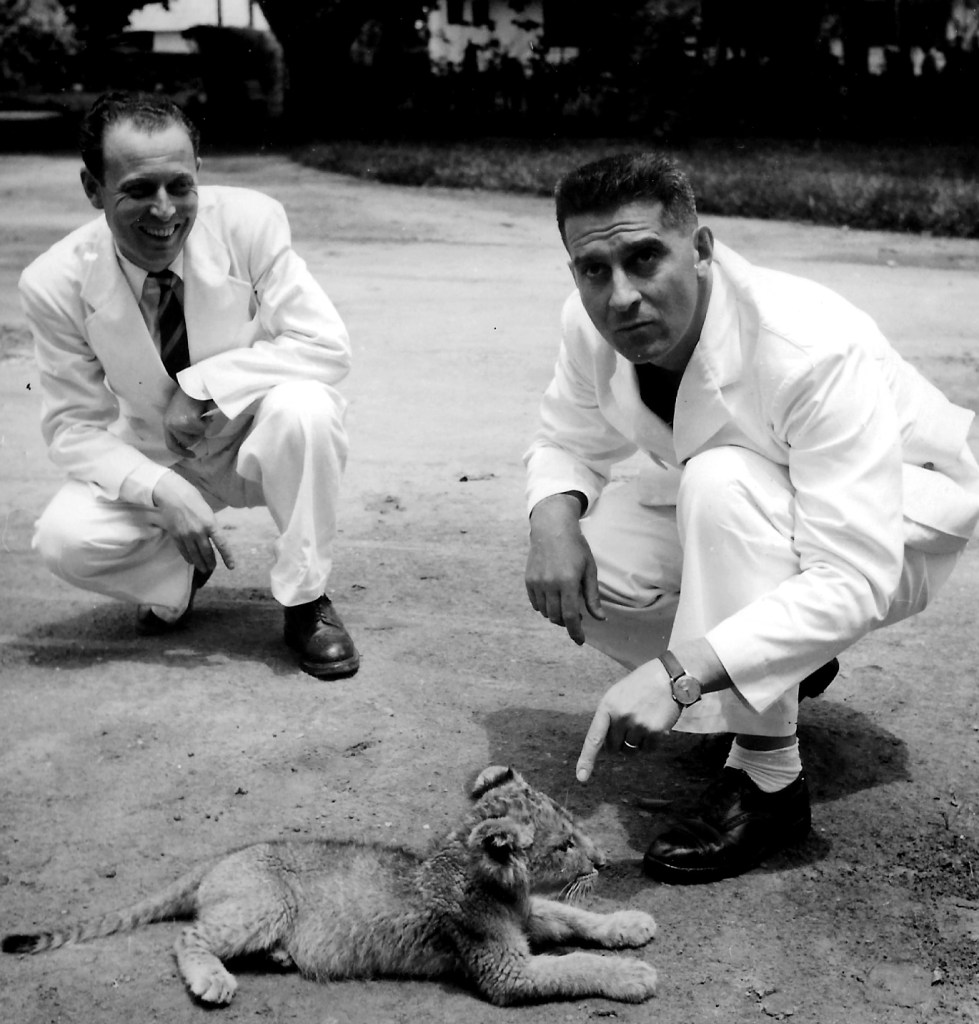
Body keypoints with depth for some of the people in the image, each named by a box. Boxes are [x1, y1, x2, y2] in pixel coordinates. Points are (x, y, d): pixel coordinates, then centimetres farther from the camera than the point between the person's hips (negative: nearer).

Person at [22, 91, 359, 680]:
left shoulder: (251, 222, -22)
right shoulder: (56, 283, -17)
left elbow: (328, 346, -23)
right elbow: (74, 426, -11)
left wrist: (201, 387, -29)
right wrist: (164, 491, -28)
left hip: (262, 442, -1)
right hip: (155, 462, 1)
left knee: (302, 407, -35)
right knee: (65, 540, -24)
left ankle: (306, 602, -11)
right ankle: (177, 581, 12)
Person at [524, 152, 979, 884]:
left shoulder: (815, 350, -37)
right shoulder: (592, 324, -18)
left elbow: (853, 580, -40)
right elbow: (568, 442, 1)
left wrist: (678, 673, -50)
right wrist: (554, 517, -25)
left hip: (902, 516, -6)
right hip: (728, 506, 7)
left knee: (720, 483, -37)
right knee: (575, 564, -17)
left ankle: (768, 783, -22)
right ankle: (787, 664, 9)